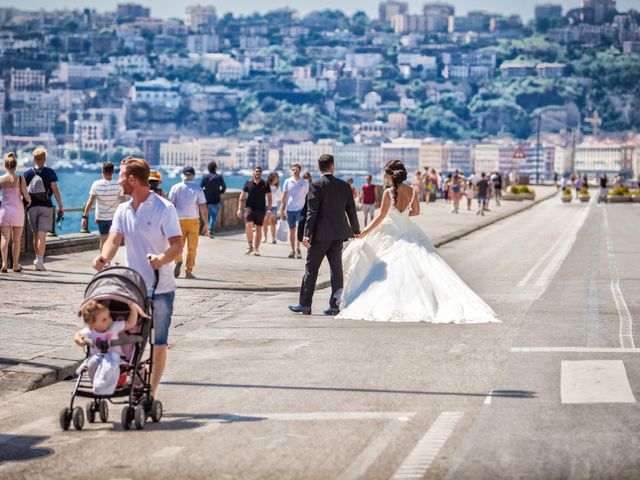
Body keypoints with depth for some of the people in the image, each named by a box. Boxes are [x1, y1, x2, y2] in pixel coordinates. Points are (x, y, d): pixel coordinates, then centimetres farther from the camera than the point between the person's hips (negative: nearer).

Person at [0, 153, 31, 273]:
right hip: (18, 210, 0)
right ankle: (16, 265, 19)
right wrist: (29, 201, 14)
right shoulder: (20, 178, -7)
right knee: (16, 240, 10)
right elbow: (26, 195, -8)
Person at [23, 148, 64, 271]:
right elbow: (55, 190, -7)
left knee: (35, 235, 14)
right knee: (42, 235, -7)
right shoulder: (50, 172, -4)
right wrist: (60, 206, -2)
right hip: (46, 206, -2)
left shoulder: (28, 173, 2)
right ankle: (40, 260, -18)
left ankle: (38, 258, 21)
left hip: (32, 207, 2)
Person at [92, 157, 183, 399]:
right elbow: (114, 239, -6)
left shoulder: (164, 208, -9)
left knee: (158, 344, 3)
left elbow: (177, 245, -15)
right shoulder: (123, 210, 8)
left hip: (161, 289, -4)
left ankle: (151, 393, 12)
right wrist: (104, 257, -28)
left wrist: (162, 258, -37)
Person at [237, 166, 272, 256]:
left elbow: (269, 197, 9)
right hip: (250, 207, -1)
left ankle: (256, 249, 11)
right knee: (249, 225, -19)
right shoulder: (248, 183, 5)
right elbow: (242, 196, 7)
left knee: (258, 229, 3)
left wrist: (269, 208, -2)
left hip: (261, 209, 1)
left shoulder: (265, 184, 7)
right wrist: (239, 209, 0)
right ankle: (250, 246, -5)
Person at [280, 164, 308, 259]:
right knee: (291, 230, 6)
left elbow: (308, 197, 7)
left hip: (300, 209, -2)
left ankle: (297, 249, -14)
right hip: (289, 209, 2)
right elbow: (284, 196, 8)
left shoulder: (305, 183, 4)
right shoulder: (287, 182, 6)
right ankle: (293, 250, 11)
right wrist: (281, 209, 3)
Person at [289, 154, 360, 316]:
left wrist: (307, 234, -14)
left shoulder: (316, 186, -10)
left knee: (311, 268, 3)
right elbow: (351, 210, 11)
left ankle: (305, 304, 5)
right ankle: (335, 305, 5)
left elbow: (312, 212, -15)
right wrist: (356, 230, 24)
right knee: (336, 268, 7)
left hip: (321, 235, -4)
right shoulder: (344, 186, 4)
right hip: (338, 234, 4)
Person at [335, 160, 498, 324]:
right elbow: (416, 211, 12)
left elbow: (381, 217, -13)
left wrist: (364, 233, -4)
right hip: (409, 231, 5)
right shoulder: (411, 191, -1)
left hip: (394, 235, -5)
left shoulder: (388, 192, -16)